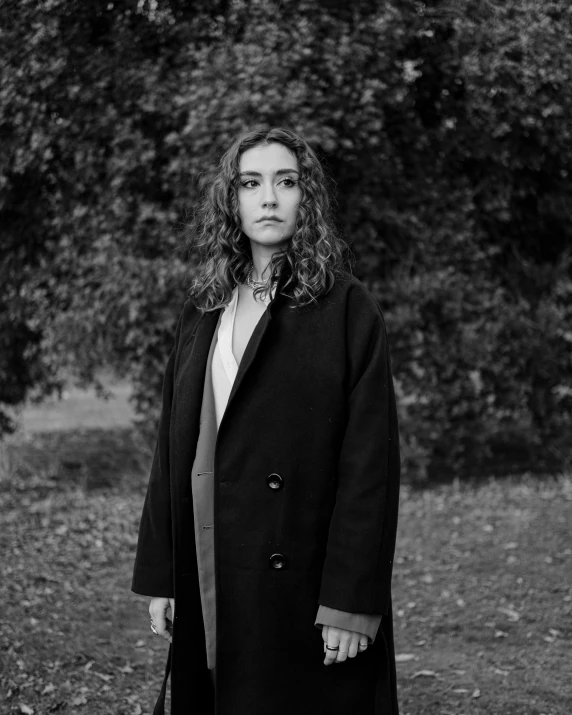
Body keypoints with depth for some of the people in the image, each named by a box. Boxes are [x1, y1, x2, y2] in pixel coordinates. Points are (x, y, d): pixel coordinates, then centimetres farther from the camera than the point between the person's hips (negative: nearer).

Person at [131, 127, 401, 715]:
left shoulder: (346, 308, -5)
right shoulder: (202, 311, 10)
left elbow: (369, 460, -10)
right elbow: (173, 447, 11)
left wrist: (352, 601, -15)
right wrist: (160, 578, 7)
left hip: (304, 581, -4)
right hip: (211, 588, 4)